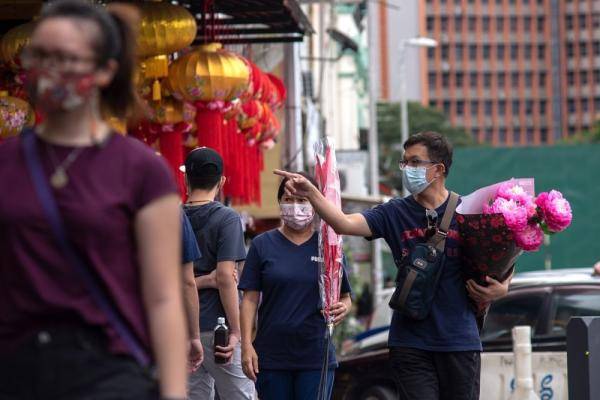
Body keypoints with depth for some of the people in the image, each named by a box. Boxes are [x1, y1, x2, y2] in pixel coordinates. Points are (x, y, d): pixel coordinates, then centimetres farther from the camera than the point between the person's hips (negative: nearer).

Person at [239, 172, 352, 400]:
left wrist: (343, 308, -15)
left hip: (316, 355, 0)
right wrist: (246, 345, -6)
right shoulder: (263, 245, 5)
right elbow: (250, 299, 3)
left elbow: (345, 297, 10)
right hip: (271, 357, 0)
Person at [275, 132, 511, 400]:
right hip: (411, 341, 1)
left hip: (459, 340, -1)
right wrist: (311, 194, -26)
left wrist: (502, 288, -12)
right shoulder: (394, 213, 3)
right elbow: (345, 224, -11)